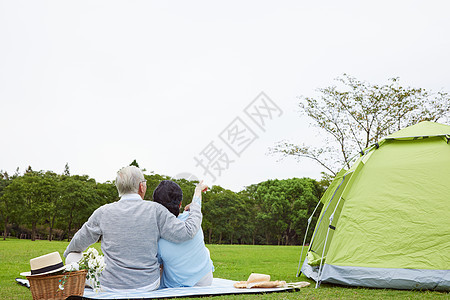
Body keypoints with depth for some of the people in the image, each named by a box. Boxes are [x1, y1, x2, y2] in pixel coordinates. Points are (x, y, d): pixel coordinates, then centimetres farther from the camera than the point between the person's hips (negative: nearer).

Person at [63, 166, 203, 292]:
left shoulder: (103, 213, -3)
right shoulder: (155, 210, -9)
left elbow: (81, 239, 11)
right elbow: (186, 232, -11)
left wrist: (68, 254, 34)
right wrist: (195, 208, 8)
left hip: (112, 287, 1)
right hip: (148, 285, 0)